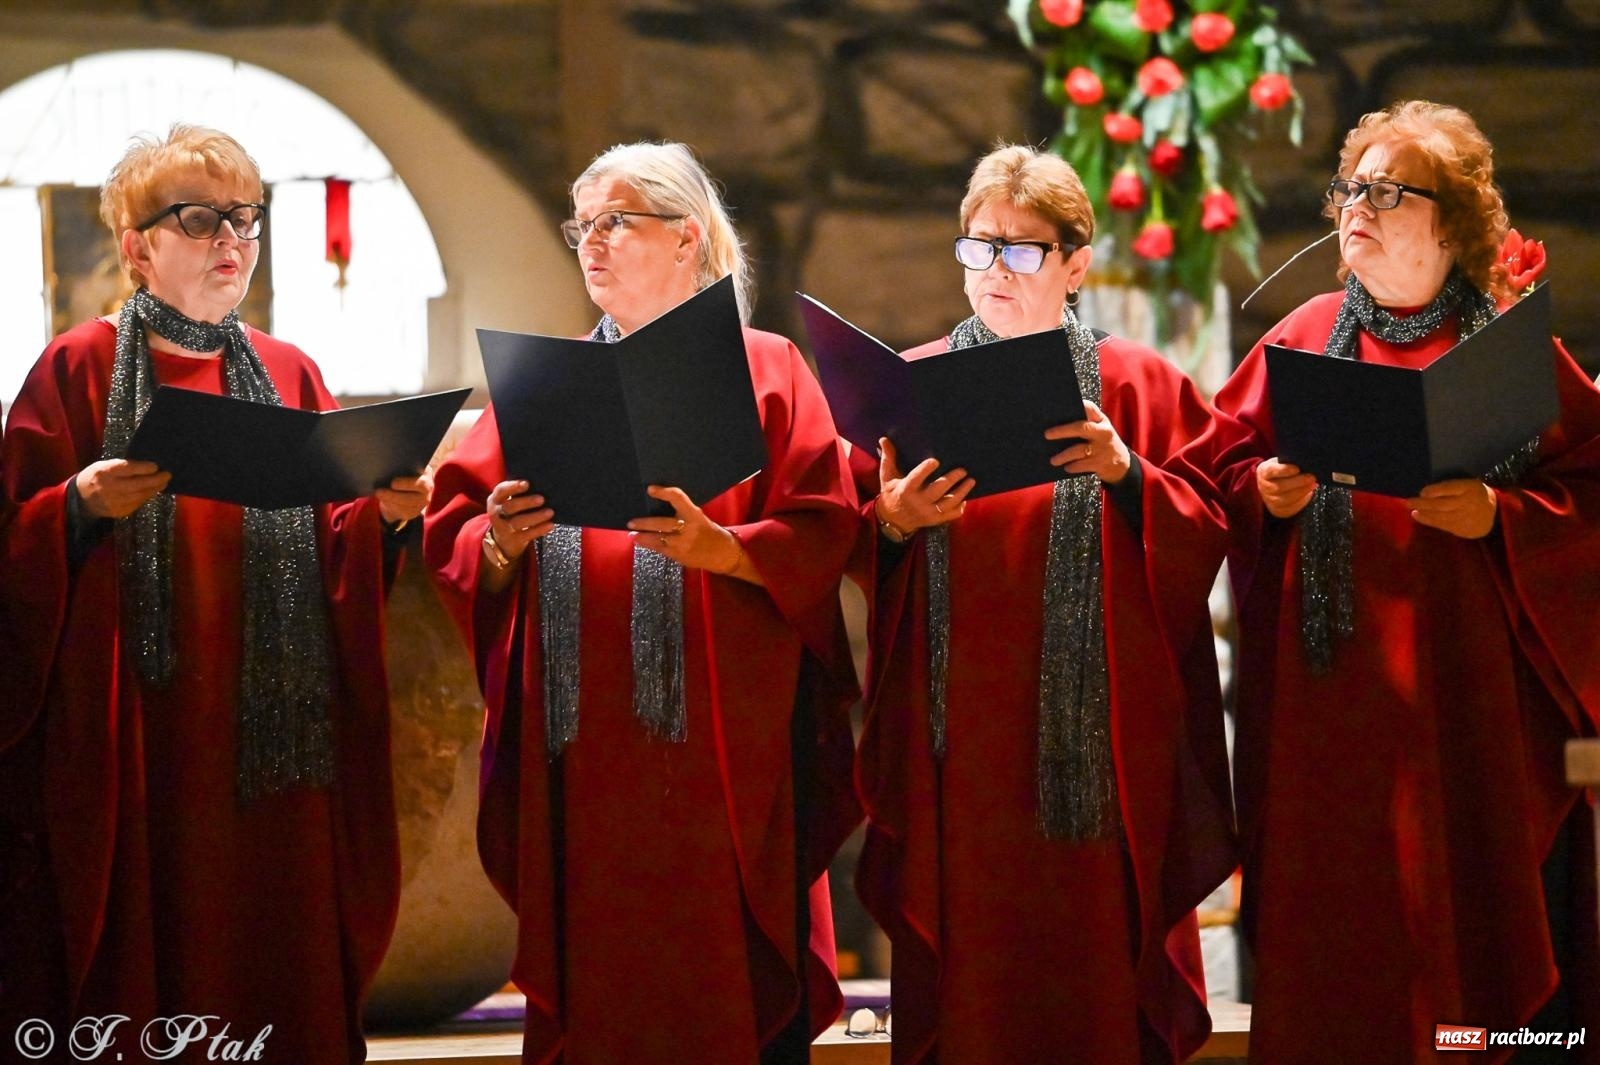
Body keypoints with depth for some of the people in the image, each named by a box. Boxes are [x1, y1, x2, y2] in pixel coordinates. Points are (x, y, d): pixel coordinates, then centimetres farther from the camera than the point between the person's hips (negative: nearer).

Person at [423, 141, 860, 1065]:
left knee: (732, 989, -4)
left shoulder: (766, 371, 7)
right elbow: (454, 534, 10)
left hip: (722, 743, -3)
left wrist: (716, 548, -19)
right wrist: (502, 544, -11)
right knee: (591, 988, 1)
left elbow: (822, 535, -4)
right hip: (579, 758, 3)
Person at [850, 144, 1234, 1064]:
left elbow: (1203, 535, -1)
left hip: (1094, 741, -1)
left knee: (1096, 975, 0)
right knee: (965, 983, 0)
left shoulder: (1142, 389, 7)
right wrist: (891, 526, -14)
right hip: (958, 739, 1)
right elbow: (849, 558, 6)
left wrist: (1126, 476, -16)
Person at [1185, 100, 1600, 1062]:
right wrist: (1263, 492, -8)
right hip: (1327, 702, 2)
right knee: (1334, 942, 0)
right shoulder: (1304, 340, 10)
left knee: (1477, 926, -1)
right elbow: (1219, 464, 12)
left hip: (1470, 691, -2)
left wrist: (1498, 516, -15)